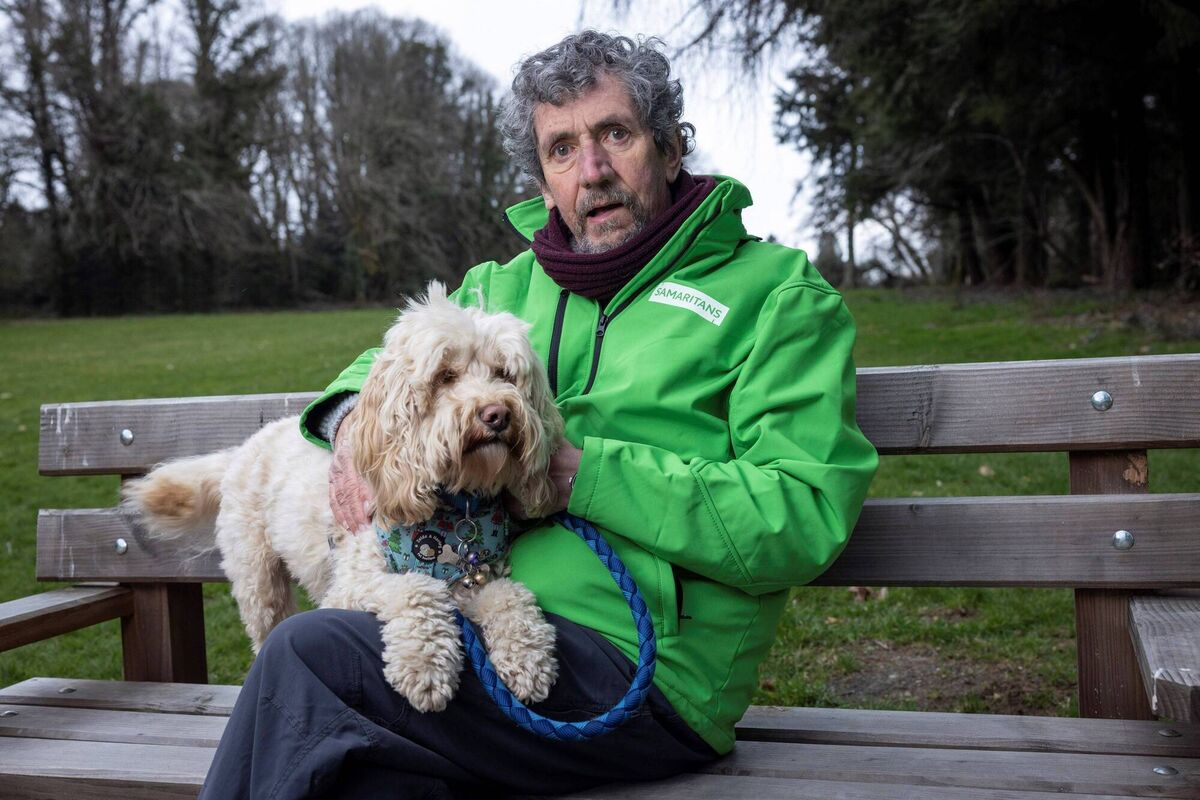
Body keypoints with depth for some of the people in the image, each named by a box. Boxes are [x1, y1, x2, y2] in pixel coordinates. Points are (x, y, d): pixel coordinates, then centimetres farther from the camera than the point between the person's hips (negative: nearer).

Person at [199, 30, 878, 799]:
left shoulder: (775, 291, 1)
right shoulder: (513, 285, 18)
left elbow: (806, 520, -11)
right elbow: (395, 357, 31)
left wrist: (578, 471, -16)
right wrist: (356, 416, 5)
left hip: (641, 665, -4)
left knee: (308, 654, -22)